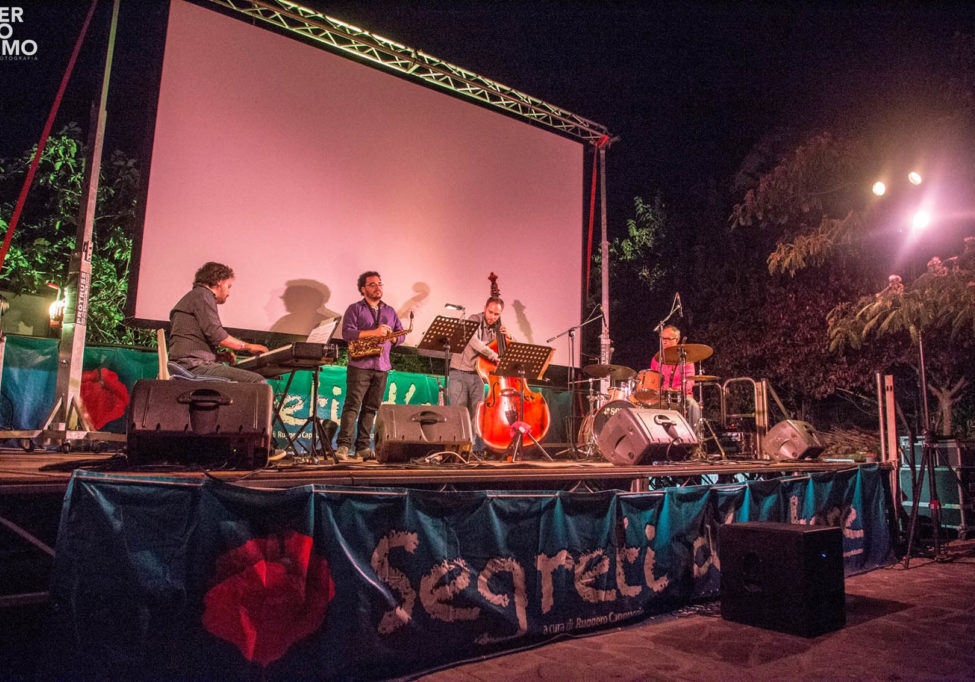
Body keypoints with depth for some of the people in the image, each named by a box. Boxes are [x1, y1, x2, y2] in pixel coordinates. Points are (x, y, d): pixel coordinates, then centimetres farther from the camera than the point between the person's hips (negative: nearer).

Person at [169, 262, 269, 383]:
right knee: (257, 381, -21)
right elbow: (216, 335, -14)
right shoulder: (203, 295, -3)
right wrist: (248, 346, -1)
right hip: (194, 366, -11)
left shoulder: (191, 297, 29)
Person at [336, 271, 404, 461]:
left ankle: (362, 448, 9)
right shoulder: (355, 309, 5)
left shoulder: (390, 311, 19)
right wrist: (373, 332, -18)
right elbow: (347, 333, -9)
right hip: (360, 365, -4)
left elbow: (400, 336, 16)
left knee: (371, 408, 5)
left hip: (382, 366, 5)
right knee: (352, 405, -10)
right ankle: (343, 446, -11)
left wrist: (390, 335, -7)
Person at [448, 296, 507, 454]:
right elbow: (474, 342, -28)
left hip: (478, 375, 5)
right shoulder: (475, 320, -10)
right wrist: (494, 356, -35)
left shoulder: (496, 328, 8)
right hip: (460, 372, -5)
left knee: (477, 413, 5)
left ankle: (477, 449, 9)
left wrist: (505, 337, -4)